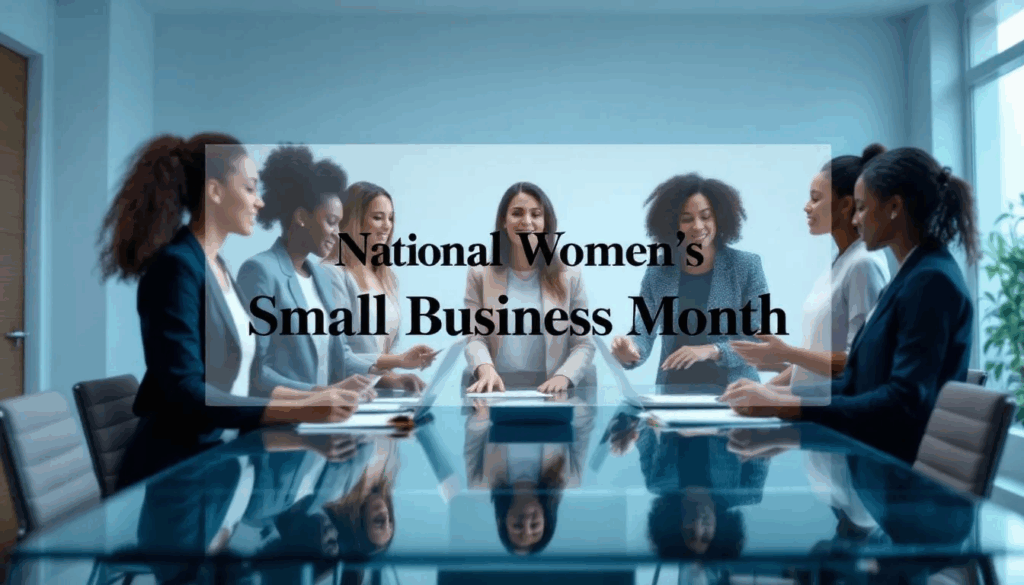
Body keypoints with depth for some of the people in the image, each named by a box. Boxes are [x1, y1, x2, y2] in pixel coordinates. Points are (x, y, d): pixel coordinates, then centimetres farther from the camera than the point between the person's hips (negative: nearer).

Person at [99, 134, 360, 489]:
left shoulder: (218, 267, 11)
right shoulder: (176, 265, -16)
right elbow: (184, 394, -23)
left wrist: (312, 399, 9)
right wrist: (297, 411, -26)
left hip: (218, 456, 8)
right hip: (175, 472, -8)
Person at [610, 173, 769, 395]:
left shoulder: (747, 266, -1)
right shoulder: (657, 271, 4)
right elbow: (643, 333, -1)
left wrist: (712, 351, -20)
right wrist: (631, 351, -23)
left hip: (732, 392, -3)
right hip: (673, 392, 3)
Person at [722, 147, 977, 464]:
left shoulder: (931, 281, -15)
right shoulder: (911, 275, 14)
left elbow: (905, 403, -23)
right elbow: (856, 384, 14)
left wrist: (787, 406, -24)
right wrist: (775, 395, 2)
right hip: (875, 455, 8)